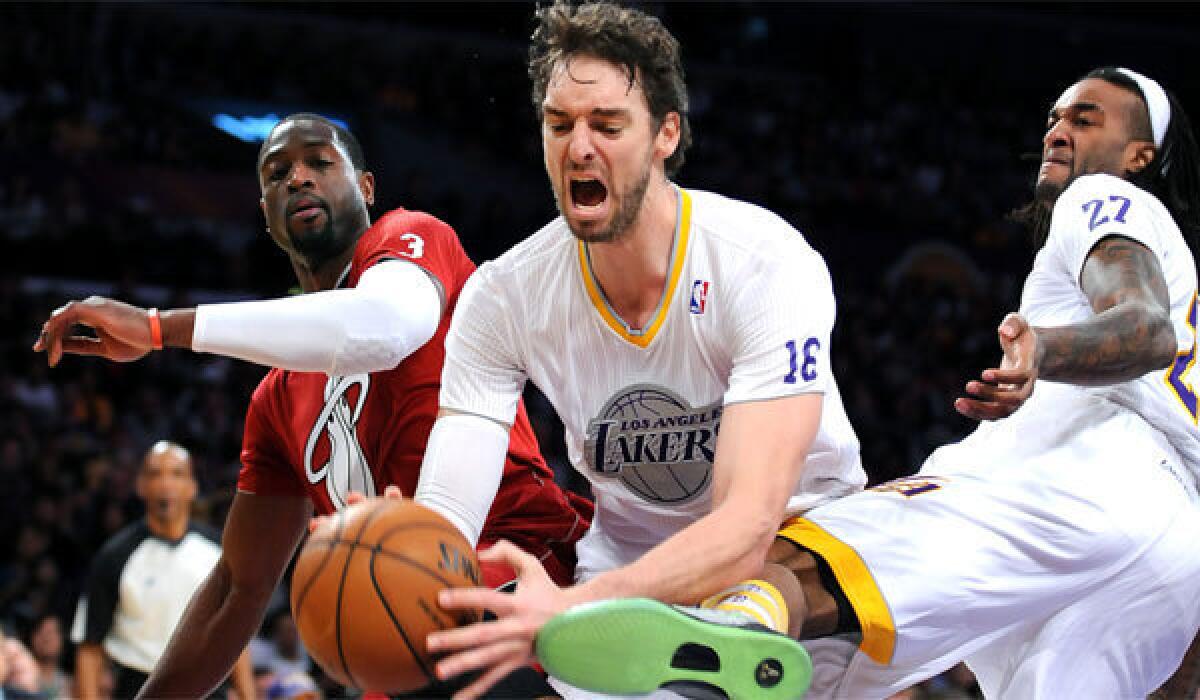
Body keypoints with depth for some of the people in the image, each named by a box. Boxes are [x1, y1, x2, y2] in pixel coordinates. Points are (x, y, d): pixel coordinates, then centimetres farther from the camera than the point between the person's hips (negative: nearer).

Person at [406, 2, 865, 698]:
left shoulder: (768, 263, -24)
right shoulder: (503, 295, -12)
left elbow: (747, 524, -35)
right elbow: (446, 513, -19)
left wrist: (571, 611, -52)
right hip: (628, 567, 2)